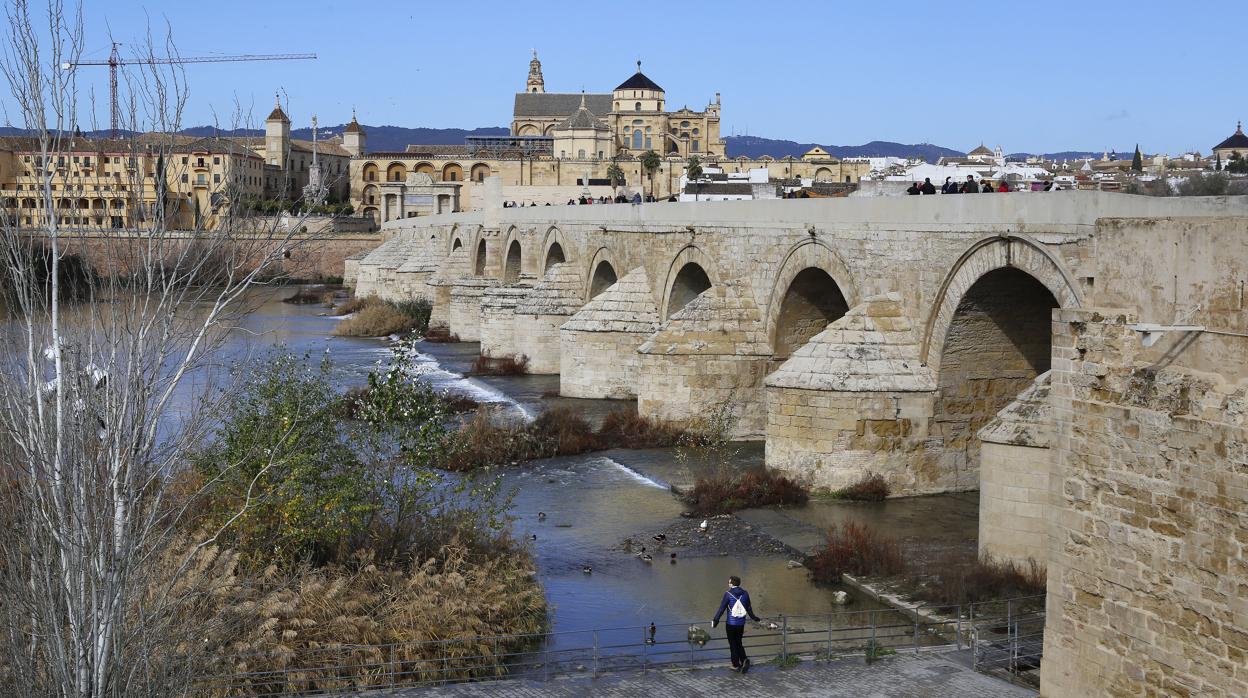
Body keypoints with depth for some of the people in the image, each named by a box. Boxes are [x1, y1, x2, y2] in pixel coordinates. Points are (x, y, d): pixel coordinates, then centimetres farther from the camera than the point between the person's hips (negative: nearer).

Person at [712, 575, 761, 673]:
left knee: (733, 645, 8)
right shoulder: (745, 593, 2)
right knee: (739, 643, 18)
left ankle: (736, 665, 11)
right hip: (741, 624, 4)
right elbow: (749, 608, 11)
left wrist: (715, 620, -5)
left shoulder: (728, 594, -12)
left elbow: (722, 608, -11)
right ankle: (744, 660, -1)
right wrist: (754, 618, 25)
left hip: (731, 624, -4)